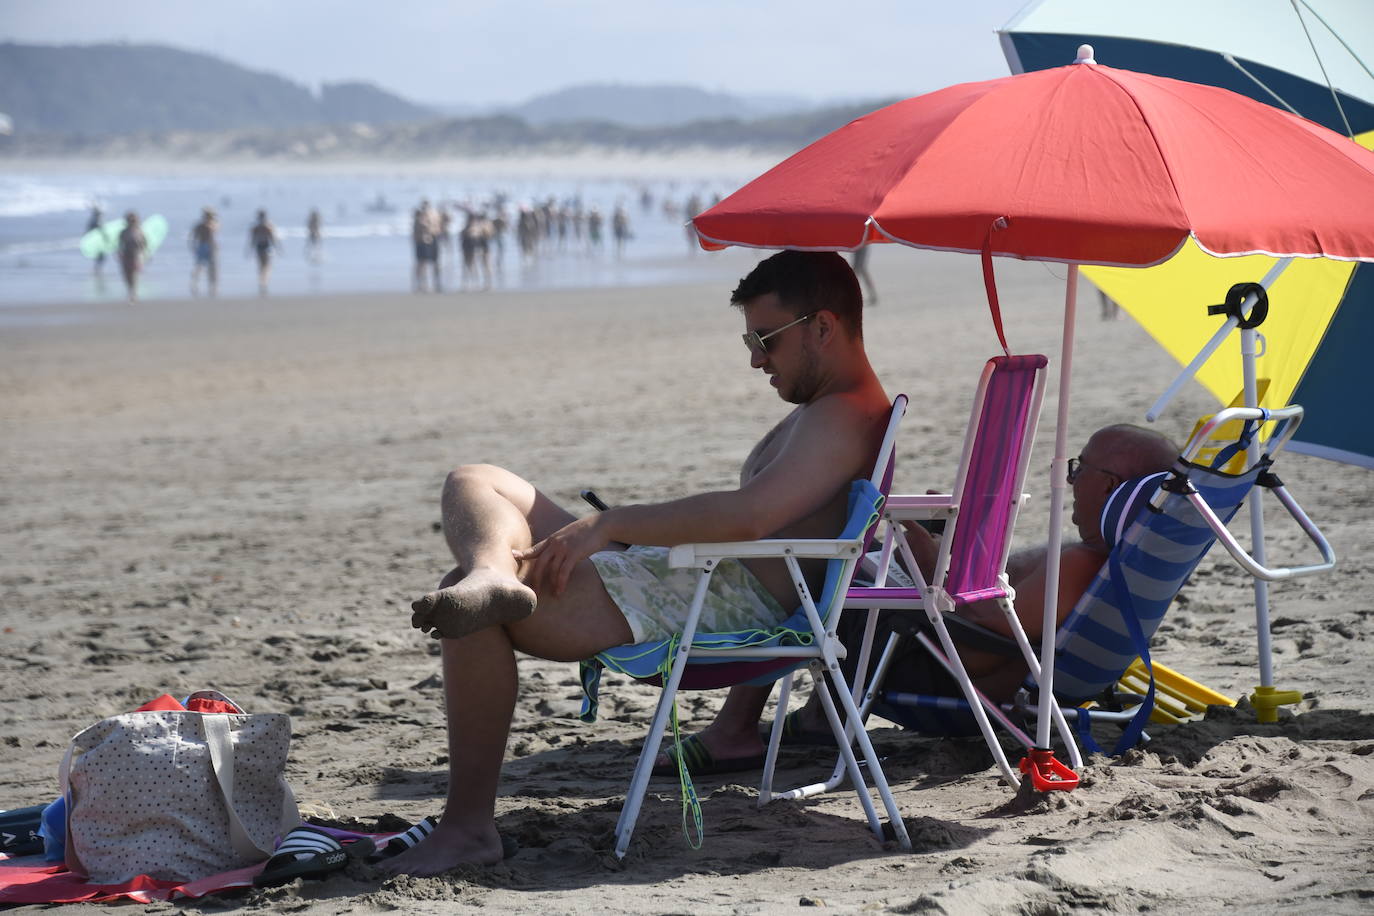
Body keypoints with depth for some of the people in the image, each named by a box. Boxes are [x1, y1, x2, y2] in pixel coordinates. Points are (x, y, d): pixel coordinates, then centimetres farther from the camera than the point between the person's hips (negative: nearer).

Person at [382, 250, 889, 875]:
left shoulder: (848, 416, -10)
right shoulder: (826, 412, 25)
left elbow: (747, 516, -26)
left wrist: (610, 525, -20)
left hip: (726, 601, -12)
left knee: (469, 601, -23)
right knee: (474, 485, 8)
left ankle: (469, 824, -22)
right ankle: (493, 574, -28)